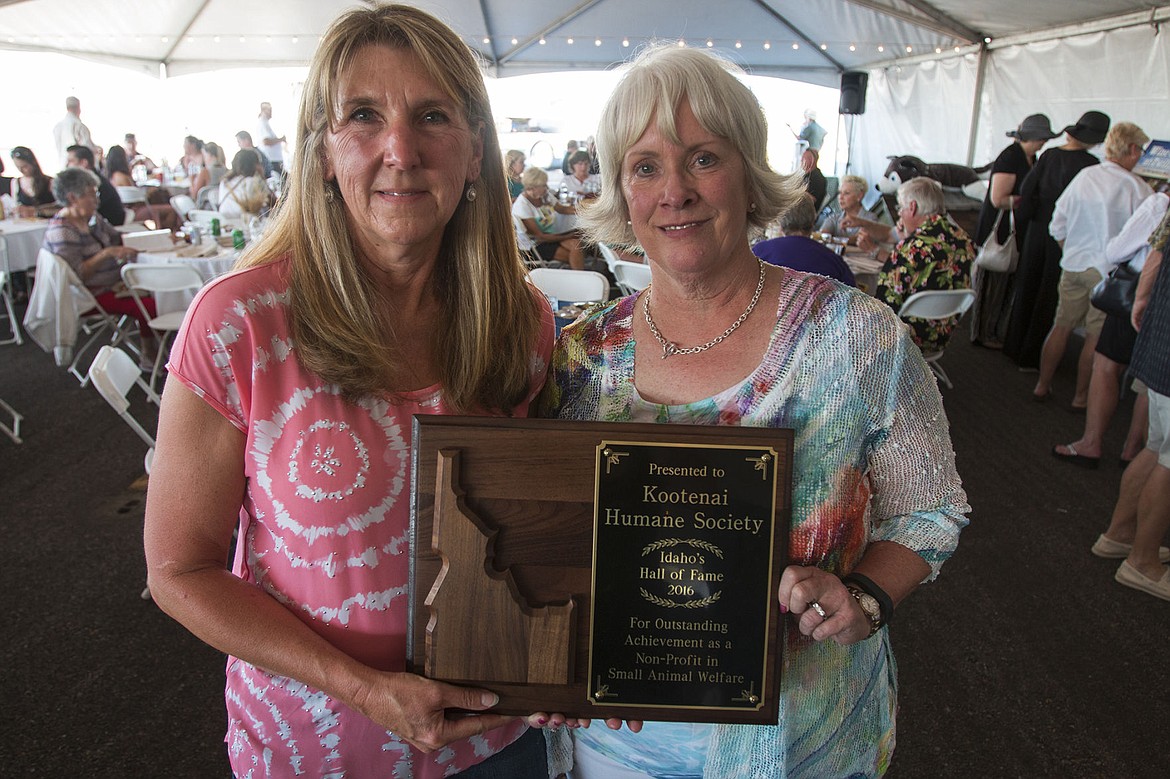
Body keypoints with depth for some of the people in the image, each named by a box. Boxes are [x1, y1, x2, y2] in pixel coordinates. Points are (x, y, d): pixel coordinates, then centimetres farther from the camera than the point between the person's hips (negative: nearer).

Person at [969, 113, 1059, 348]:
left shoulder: (1030, 157, 11)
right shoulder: (1009, 158, -17)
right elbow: (998, 199, -22)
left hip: (1016, 231, 9)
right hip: (999, 230, -9)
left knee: (1006, 283, 15)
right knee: (992, 283, 0)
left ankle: (996, 330, 26)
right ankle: (983, 334, 10)